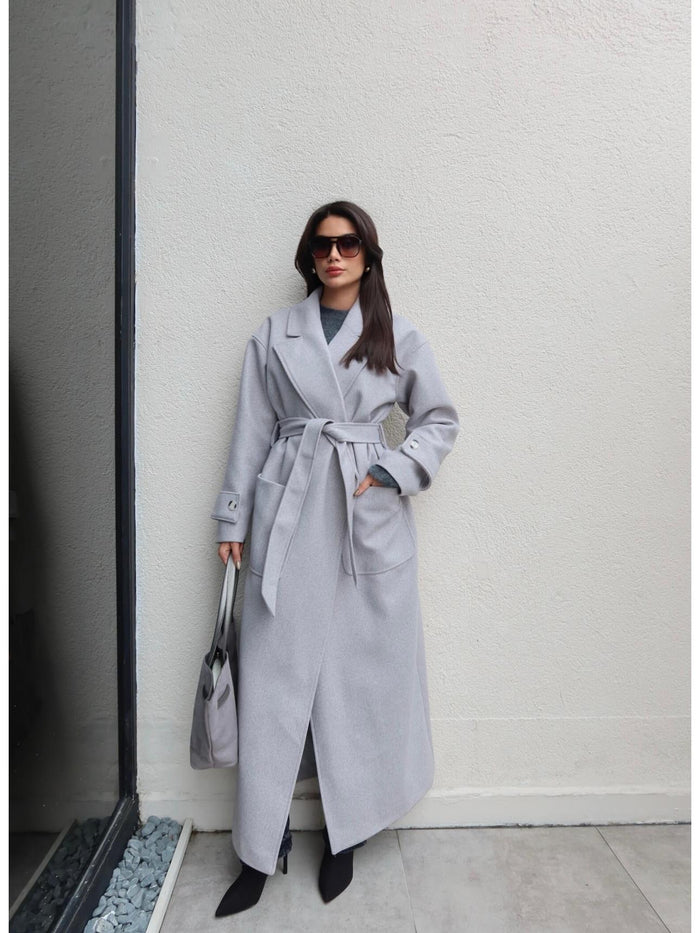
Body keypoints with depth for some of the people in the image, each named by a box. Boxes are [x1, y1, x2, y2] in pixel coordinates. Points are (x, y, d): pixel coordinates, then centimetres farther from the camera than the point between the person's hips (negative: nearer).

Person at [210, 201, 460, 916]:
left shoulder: (399, 337, 8)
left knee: (363, 674, 7)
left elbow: (440, 420, 11)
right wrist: (233, 519, 6)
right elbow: (252, 430, 8)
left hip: (370, 519, 0)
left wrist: (395, 472, -5)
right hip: (289, 516, 0)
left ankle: (344, 834, 28)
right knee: (275, 677, 3)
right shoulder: (274, 334, 9)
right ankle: (258, 850, 19)